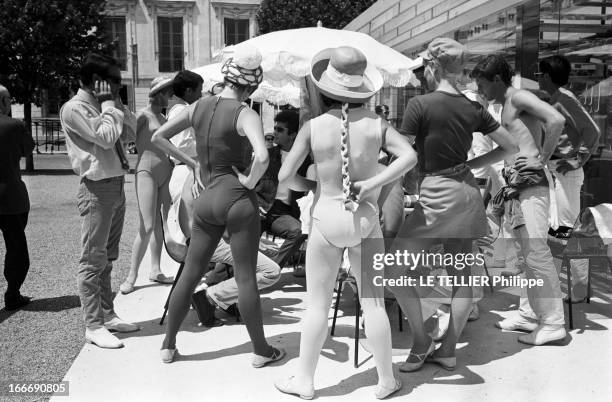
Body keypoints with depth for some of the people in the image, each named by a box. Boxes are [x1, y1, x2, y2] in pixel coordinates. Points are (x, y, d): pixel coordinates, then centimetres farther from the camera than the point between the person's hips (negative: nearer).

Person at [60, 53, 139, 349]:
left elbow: (130, 133, 10)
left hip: (116, 186, 9)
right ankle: (93, 326, 3)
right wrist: (108, 103, -10)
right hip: (97, 189, -9)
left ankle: (107, 315, 22)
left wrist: (115, 103, 4)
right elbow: (105, 136, -21)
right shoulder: (74, 108, -10)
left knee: (107, 258, 13)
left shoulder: (103, 105, 16)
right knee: (93, 260, -3)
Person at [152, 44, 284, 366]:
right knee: (246, 279, 4)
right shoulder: (245, 115, -13)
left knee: (189, 275, 15)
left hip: (206, 199, 5)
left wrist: (192, 163, 11)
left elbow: (158, 138, 8)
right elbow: (262, 157, -30)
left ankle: (168, 345, 25)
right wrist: (250, 181, -12)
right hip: (238, 198, -5)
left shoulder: (198, 107, 3)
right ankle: (261, 351, 17)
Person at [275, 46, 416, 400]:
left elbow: (285, 176, -9)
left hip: (326, 219, -1)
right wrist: (372, 183, -13)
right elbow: (409, 156, -17)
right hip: (366, 221, 1)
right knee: (374, 303, 10)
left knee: (318, 305, 9)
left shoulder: (313, 127, -8)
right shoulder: (377, 125, -4)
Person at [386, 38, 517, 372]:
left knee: (393, 270, 3)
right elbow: (510, 146, 11)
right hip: (467, 194, 8)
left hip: (436, 196, -7)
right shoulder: (473, 108, 6)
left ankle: (421, 343, 10)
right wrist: (470, 165, 12)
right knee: (461, 276, 12)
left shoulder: (419, 104, -12)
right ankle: (448, 351, 22)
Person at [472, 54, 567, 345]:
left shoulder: (519, 97, -6)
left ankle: (553, 322, -4)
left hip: (531, 183, -10)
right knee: (528, 253, 11)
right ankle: (529, 314, 18)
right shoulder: (507, 107, 21)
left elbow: (556, 120, -20)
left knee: (536, 252, -10)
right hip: (517, 186, 10)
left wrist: (542, 159, -14)